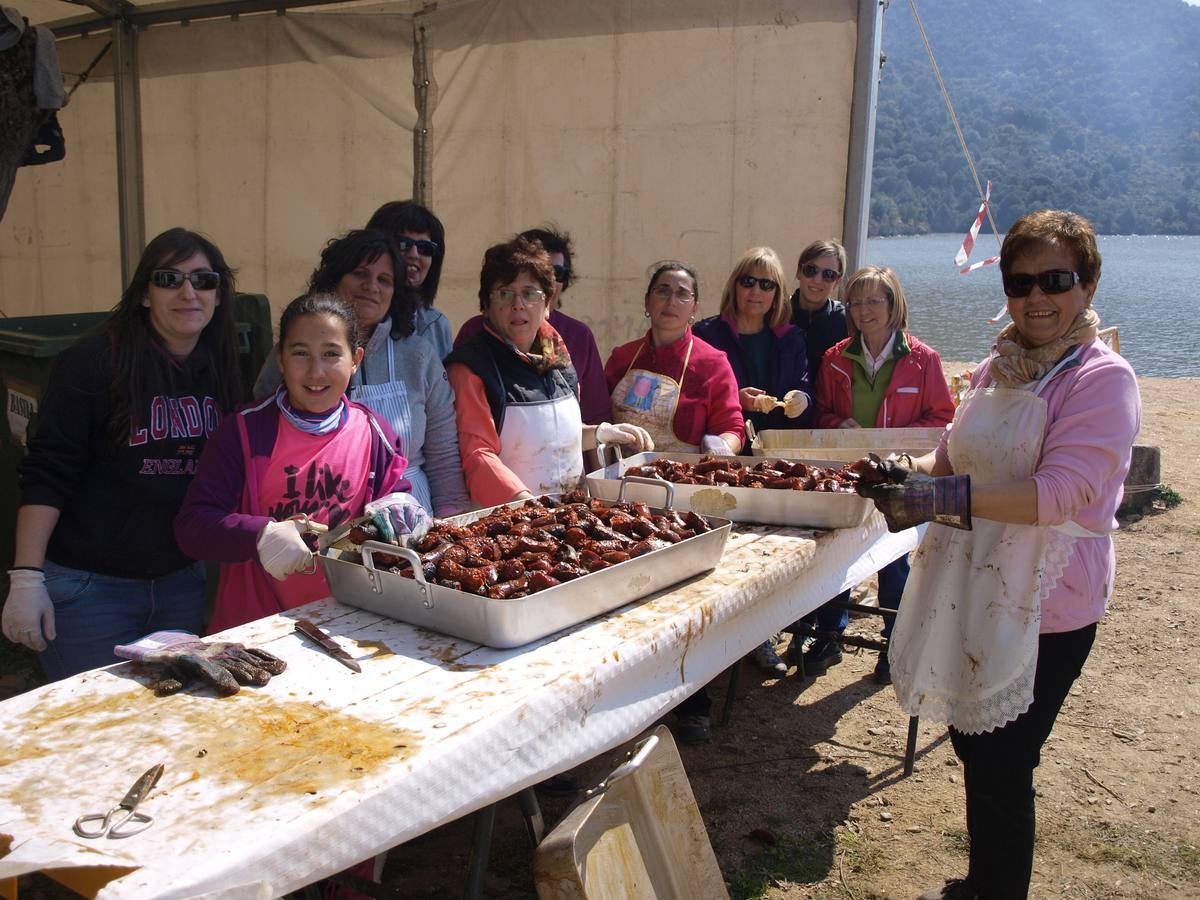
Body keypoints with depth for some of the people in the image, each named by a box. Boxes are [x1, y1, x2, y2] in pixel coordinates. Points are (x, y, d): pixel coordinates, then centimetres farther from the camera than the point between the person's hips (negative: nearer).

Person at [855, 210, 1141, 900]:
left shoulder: (1103, 379, -14)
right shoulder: (998, 368, 7)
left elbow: (1059, 493, -25)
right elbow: (957, 452, 16)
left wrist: (943, 496, -34)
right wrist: (912, 476, -5)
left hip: (1046, 604, -7)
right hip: (973, 586, 7)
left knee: (1001, 767, 2)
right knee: (972, 741, 19)